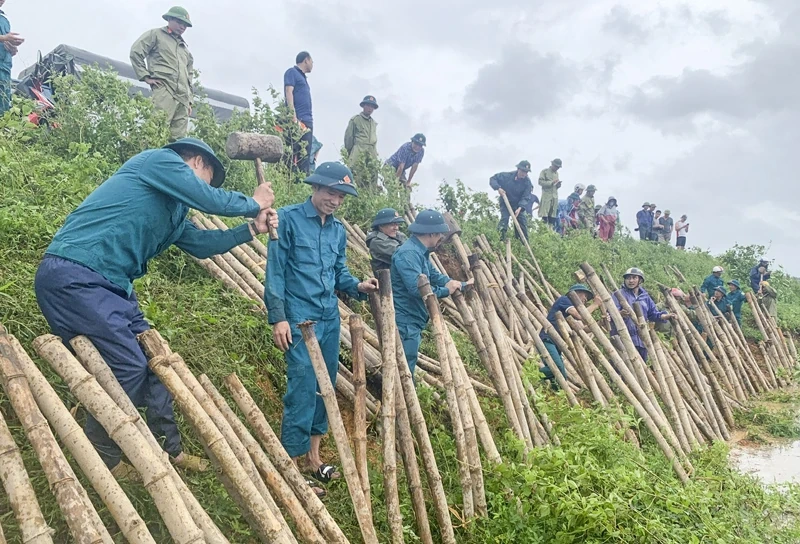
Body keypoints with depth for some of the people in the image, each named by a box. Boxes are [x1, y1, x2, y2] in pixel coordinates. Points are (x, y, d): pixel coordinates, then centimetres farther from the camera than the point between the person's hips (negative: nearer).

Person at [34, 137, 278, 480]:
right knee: (128, 368, -10)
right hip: (73, 276, -10)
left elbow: (200, 244, 24)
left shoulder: (173, 209, 22)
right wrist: (253, 204, 6)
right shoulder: (160, 160, -4)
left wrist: (251, 230, 20)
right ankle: (99, 463, 8)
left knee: (154, 362, 9)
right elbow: (210, 200, -10)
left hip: (111, 285, 10)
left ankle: (169, 450, 22)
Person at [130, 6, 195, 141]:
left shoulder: (184, 46, 31)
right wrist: (146, 76, -5)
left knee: (178, 138, -4)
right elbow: (135, 52, 1)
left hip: (183, 97, 6)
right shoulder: (156, 34, 12)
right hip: (164, 90, -6)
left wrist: (189, 100, 22)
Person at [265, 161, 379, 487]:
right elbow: (275, 270, -9)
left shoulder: (339, 230, 13)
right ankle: (292, 464, 2)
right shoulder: (289, 218, -6)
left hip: (330, 318, 7)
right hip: (300, 318, -7)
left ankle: (312, 456, 26)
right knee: (303, 387, -9)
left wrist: (357, 286, -2)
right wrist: (278, 317, -14)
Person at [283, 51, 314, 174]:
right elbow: (289, 93, -9)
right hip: (298, 120, -8)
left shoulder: (303, 76, 26)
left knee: (306, 154, 2)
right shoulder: (292, 72, 3)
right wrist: (294, 116, -20)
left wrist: (309, 119, 13)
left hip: (307, 120, 8)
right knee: (294, 152, -13)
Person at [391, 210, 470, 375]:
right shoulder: (409, 253, -20)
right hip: (405, 322, -11)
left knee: (406, 368, 18)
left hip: (413, 321, 11)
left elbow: (435, 276, 21)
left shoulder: (420, 252, 13)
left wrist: (463, 285, 17)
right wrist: (446, 290, -17)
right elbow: (416, 288, -29)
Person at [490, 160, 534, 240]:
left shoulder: (527, 182, -16)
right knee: (504, 217, -20)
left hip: (519, 204, 2)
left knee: (522, 219, -1)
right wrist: (498, 188, -29)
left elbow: (525, 197, -19)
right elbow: (492, 179, -12)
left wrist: (519, 208, -34)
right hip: (505, 203, -2)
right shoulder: (507, 176, -19)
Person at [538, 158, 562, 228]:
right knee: (545, 215, -9)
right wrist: (551, 182, -16)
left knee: (553, 215, 4)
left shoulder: (556, 173, 20)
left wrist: (558, 185, 3)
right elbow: (540, 182, -9)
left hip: (555, 196, 6)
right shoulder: (544, 171, 0)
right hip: (546, 195, -6)